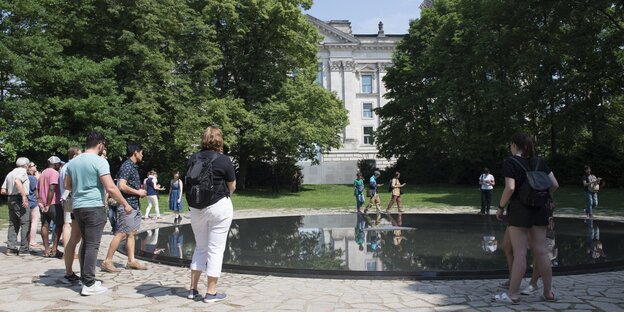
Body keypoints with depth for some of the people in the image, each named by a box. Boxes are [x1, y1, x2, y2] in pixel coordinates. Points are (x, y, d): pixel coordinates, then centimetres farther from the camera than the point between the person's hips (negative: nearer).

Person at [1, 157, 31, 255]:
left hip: (11, 199, 8)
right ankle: (24, 248, -4)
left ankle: (11, 248, 8)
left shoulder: (10, 173, 19)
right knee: (25, 224, -4)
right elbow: (17, 181, -27)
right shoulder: (22, 171, -5)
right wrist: (24, 195, -28)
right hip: (20, 199, -8)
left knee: (13, 224, 12)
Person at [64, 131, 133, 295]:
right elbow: (110, 188, -17)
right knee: (92, 245, -4)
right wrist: (125, 204, -8)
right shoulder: (99, 161, -11)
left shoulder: (73, 162, 11)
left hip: (77, 207, 7)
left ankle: (85, 278, 23)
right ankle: (89, 285, -2)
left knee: (86, 243, 17)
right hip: (94, 207, -7)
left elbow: (67, 185, 20)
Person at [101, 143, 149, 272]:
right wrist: (138, 192, -14)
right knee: (121, 233, -7)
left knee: (131, 233, 11)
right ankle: (107, 261, 0)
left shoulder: (133, 166, 17)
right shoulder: (127, 166, -14)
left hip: (135, 205, 10)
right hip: (127, 205, -10)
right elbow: (122, 186, -24)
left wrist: (141, 191, 12)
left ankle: (131, 261, 16)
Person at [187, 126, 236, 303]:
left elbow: (189, 183, 8)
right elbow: (232, 187, -1)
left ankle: (193, 289, 20)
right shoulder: (223, 160, -9)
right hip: (219, 207, -4)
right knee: (216, 249, 4)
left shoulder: (192, 159, 1)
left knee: (200, 248, 18)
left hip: (196, 208, 4)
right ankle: (211, 293, 8)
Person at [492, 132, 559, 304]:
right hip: (539, 211, 6)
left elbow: (510, 188, -18)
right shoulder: (539, 161, 9)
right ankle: (548, 292, 18)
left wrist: (500, 207, -7)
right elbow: (554, 184, 7)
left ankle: (513, 294, 3)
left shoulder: (510, 162, -8)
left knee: (519, 253, -3)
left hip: (519, 210, -5)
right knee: (541, 252, 11)